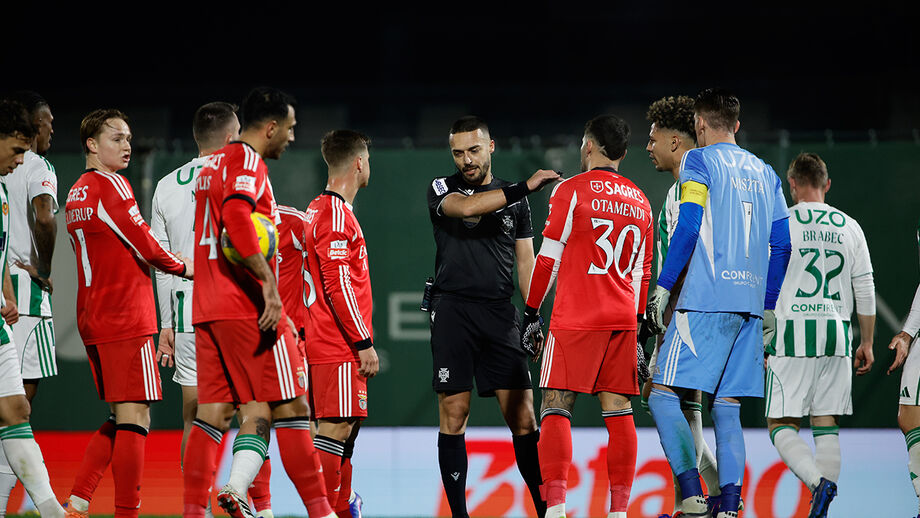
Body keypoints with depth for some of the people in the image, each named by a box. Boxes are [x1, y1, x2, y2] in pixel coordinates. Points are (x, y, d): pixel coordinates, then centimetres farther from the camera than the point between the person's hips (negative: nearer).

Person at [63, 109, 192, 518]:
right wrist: (183, 268, 5)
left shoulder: (76, 193, 17)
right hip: (127, 321, -9)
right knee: (135, 418, -7)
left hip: (92, 320, 9)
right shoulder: (112, 186, -10)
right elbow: (145, 247, -11)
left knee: (121, 419, 14)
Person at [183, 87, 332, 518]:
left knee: (213, 413, 6)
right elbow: (237, 216, -26)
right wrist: (268, 282, -28)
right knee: (290, 408, -5)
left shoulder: (212, 165, 21)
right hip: (249, 306, -9)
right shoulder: (247, 160, -8)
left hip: (207, 308, 9)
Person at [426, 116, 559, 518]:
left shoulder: (515, 200, 15)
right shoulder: (442, 190, 5)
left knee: (523, 415, -4)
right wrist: (524, 187, -20)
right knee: (454, 413, -4)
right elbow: (466, 208, -19)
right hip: (453, 309, -2)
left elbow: (526, 262, 16)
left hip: (500, 313, 2)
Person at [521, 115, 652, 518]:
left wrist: (531, 312, 1)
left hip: (575, 319, -5)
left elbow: (549, 257, -5)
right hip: (622, 319, 5)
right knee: (618, 410, 5)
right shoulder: (639, 201, 15)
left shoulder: (571, 190, -3)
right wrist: (637, 326, 22)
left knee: (555, 408, -5)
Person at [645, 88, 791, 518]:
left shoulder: (699, 162, 0)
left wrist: (662, 288, -6)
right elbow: (781, 246, 17)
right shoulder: (764, 173, 19)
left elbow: (687, 228, -10)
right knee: (726, 407, 8)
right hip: (749, 304, 6)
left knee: (663, 395, -5)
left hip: (706, 300, -6)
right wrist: (768, 307, 24)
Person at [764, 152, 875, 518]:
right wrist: (866, 343, 18)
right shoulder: (849, 227, 9)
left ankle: (818, 483, -26)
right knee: (826, 423, 9)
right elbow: (865, 291, 10)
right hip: (837, 336, 4)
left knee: (781, 424, -1)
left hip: (793, 334, -4)